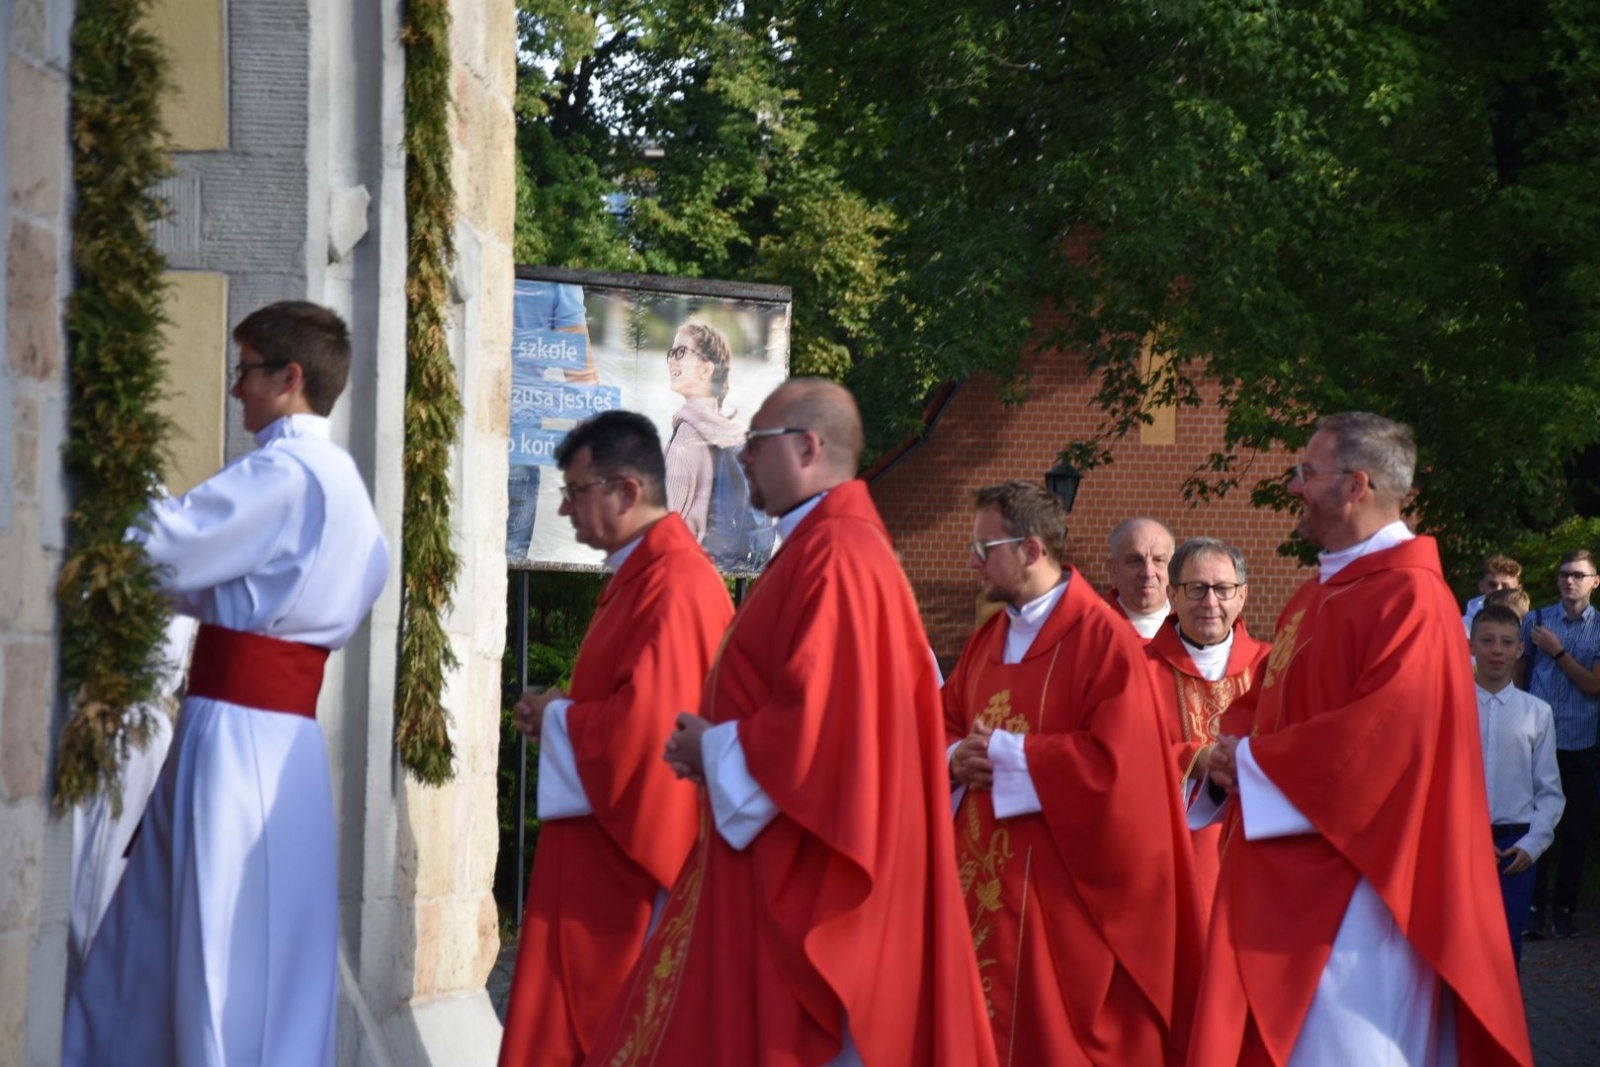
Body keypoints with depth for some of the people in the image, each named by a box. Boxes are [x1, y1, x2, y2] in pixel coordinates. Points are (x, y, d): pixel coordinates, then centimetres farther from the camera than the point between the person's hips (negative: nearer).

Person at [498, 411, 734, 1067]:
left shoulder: (674, 585, -18)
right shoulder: (641, 575, 15)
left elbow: (645, 720, -26)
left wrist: (557, 716, -10)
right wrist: (559, 714, 7)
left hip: (629, 851, -10)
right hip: (602, 852, 10)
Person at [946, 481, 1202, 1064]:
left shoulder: (1103, 638, -12)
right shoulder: (987, 639, 13)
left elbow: (1112, 760, -21)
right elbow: (944, 725, 17)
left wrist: (1002, 752, -15)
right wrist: (957, 759, -7)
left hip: (1065, 886, -7)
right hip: (985, 876, 7)